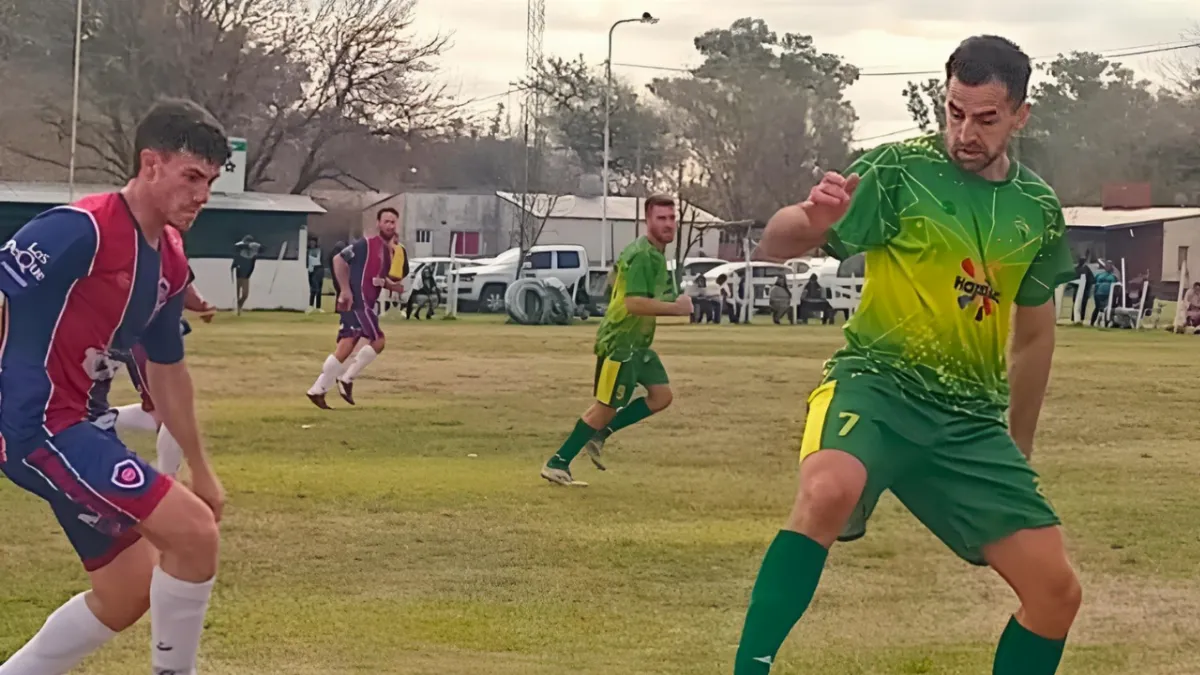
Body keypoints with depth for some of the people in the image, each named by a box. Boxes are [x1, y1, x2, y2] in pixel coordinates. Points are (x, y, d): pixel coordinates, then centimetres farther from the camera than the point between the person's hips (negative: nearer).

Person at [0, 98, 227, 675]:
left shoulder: (170, 260, 9)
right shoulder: (80, 229, -19)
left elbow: (167, 370, 21)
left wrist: (201, 471, 26)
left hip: (83, 424, 10)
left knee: (128, 593, 14)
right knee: (193, 530, -16)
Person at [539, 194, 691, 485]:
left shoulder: (656, 253, 11)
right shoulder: (642, 256, -21)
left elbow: (616, 273, 24)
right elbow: (634, 303, -30)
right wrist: (675, 308, -27)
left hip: (638, 343, 10)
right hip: (619, 342, -10)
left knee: (661, 395, 3)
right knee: (606, 406, -5)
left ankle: (599, 435, 11)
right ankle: (557, 464, 4)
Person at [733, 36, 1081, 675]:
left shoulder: (1038, 208, 8)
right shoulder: (900, 169, -7)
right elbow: (774, 246, -12)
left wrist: (1020, 451, 25)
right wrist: (812, 219, -35)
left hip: (973, 417, 5)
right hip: (877, 382, -5)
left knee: (1056, 590, -1)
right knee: (828, 491, -38)